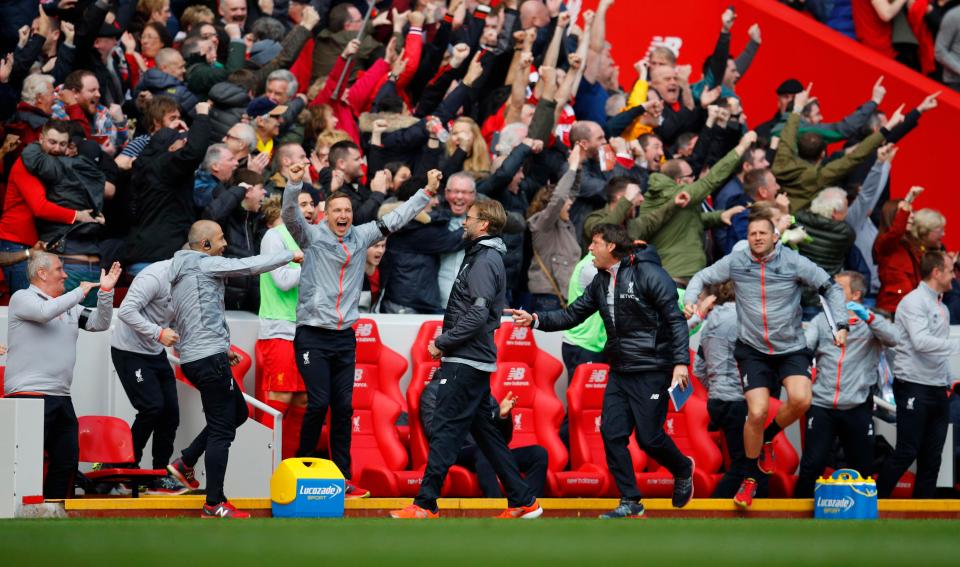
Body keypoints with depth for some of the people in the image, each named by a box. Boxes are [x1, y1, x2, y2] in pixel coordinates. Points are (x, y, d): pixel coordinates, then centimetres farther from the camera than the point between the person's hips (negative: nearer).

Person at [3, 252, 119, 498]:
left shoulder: (68, 305, 20)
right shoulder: (22, 298, -2)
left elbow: (99, 323, 16)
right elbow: (45, 311, -21)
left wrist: (106, 291, 2)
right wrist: (80, 292, -10)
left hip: (61, 396, 8)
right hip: (29, 394, -8)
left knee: (67, 460, 8)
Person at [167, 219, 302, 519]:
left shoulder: (180, 272, 18)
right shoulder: (204, 264, -11)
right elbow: (251, 265, -13)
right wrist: (291, 255, -1)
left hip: (193, 357, 10)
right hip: (210, 358, -10)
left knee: (237, 413, 21)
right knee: (222, 429, -5)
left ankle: (185, 462, 17)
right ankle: (214, 504, -3)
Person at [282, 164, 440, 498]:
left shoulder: (361, 236, 9)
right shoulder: (312, 236, -3)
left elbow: (395, 219, 15)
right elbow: (290, 216, -20)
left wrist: (427, 192, 11)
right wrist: (294, 185, -37)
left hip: (344, 337, 5)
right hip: (313, 336, -5)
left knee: (344, 407, 4)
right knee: (318, 403, -10)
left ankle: (342, 477, 9)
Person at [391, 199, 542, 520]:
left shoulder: (485, 261, -13)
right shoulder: (482, 256, 18)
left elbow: (476, 316, -21)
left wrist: (442, 343, -13)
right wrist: (446, 341, 12)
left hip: (466, 361, -10)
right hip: (474, 359, 10)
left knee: (445, 430, -8)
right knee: (484, 430, 12)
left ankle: (426, 505, -8)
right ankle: (523, 501, 14)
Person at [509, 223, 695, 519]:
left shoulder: (648, 274, -13)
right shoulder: (601, 281, 11)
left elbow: (675, 319, -14)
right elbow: (572, 315, 15)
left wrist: (680, 362, -21)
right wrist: (535, 319, 0)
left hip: (651, 371, -7)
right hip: (619, 372, 8)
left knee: (649, 437, -6)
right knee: (612, 434, -1)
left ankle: (683, 470, 25)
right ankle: (630, 503, 7)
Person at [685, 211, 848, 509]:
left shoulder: (794, 262, -8)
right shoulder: (735, 262, -4)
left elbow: (831, 287, 1)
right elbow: (702, 277, 9)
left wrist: (841, 325, -7)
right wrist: (690, 300, -11)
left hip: (791, 348, 0)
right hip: (753, 350, 0)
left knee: (801, 400, -25)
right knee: (757, 412, -13)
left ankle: (767, 437, 8)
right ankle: (751, 478, 9)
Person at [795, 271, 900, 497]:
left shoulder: (871, 322, 5)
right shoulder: (822, 320, 12)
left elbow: (893, 339, -13)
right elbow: (803, 345, 0)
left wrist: (867, 317, -25)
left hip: (857, 408, -1)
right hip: (821, 405, 1)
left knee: (862, 469, 9)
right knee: (812, 465, -7)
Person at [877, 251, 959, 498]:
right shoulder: (914, 301, -9)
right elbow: (921, 341, -23)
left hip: (938, 391, 8)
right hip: (915, 387, -8)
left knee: (932, 459, 7)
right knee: (906, 454, -9)